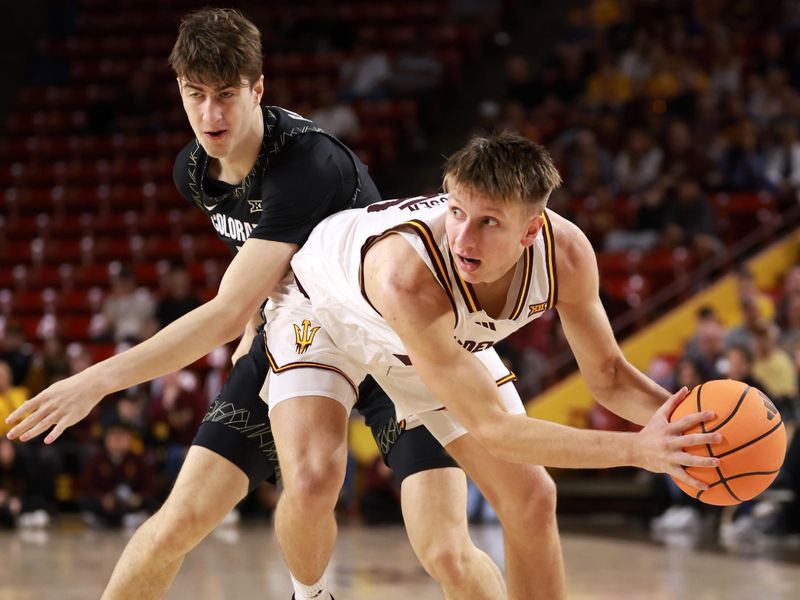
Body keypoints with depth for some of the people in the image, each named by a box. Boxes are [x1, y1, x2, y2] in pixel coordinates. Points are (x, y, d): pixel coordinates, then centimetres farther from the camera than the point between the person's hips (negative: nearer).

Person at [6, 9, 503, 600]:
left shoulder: (306, 164, -31)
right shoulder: (195, 170, -5)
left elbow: (227, 313, -33)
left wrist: (98, 380, -33)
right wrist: (252, 331, 9)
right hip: (297, 335, 6)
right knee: (180, 519, -5)